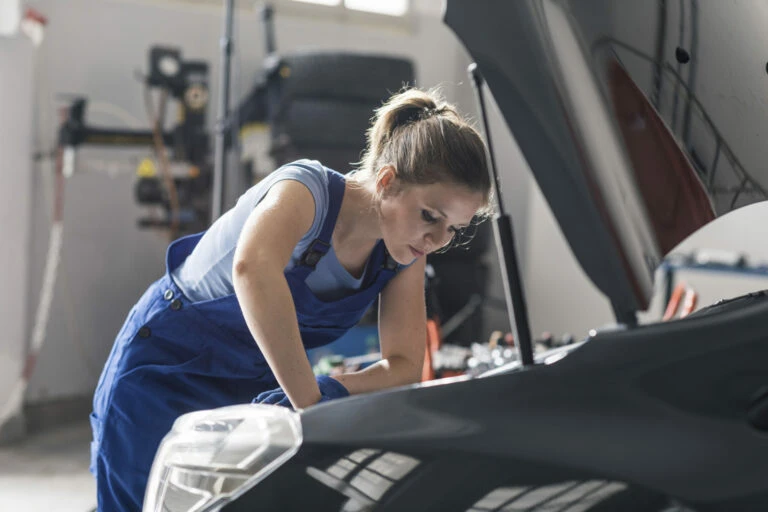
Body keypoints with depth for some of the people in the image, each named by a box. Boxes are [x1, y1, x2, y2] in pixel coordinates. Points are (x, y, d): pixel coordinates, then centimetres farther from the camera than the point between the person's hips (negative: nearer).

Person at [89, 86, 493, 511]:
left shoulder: (404, 252, -11)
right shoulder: (307, 188, -32)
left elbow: (404, 365, -12)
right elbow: (252, 269, -54)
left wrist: (331, 390, -32)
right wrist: (310, 403, -53)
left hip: (254, 385, 6)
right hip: (164, 369, -5)